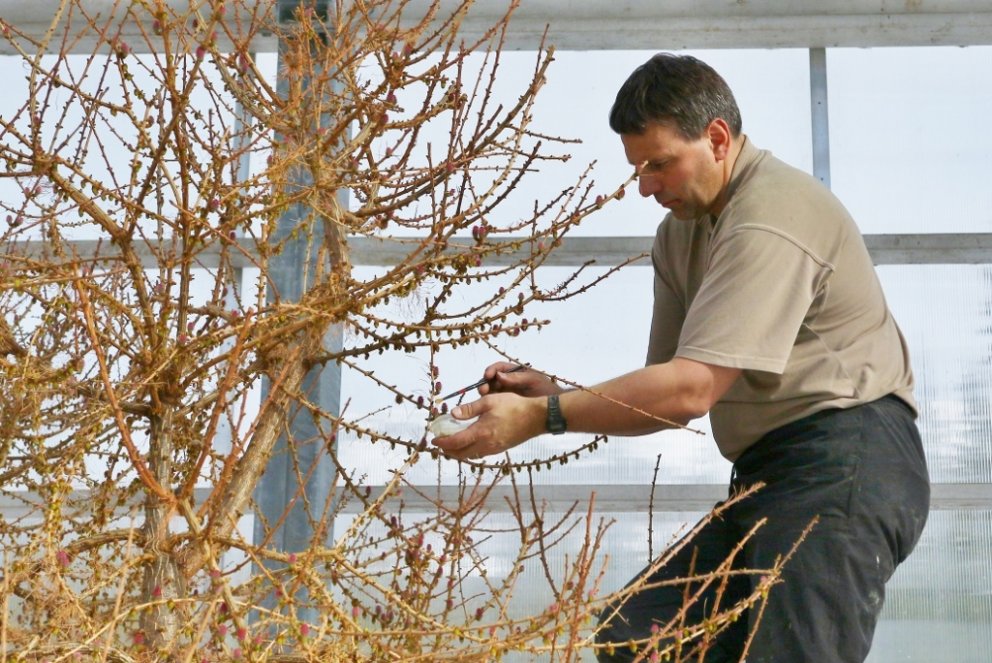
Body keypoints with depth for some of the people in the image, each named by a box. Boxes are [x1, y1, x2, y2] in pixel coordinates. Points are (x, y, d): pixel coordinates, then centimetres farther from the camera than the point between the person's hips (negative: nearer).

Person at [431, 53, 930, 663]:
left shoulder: (769, 221, -15)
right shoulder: (682, 230, 15)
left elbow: (691, 389, -23)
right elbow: (670, 392, 14)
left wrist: (541, 417, -22)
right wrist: (553, 393, 0)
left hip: (844, 458, -9)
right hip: (772, 471, 9)